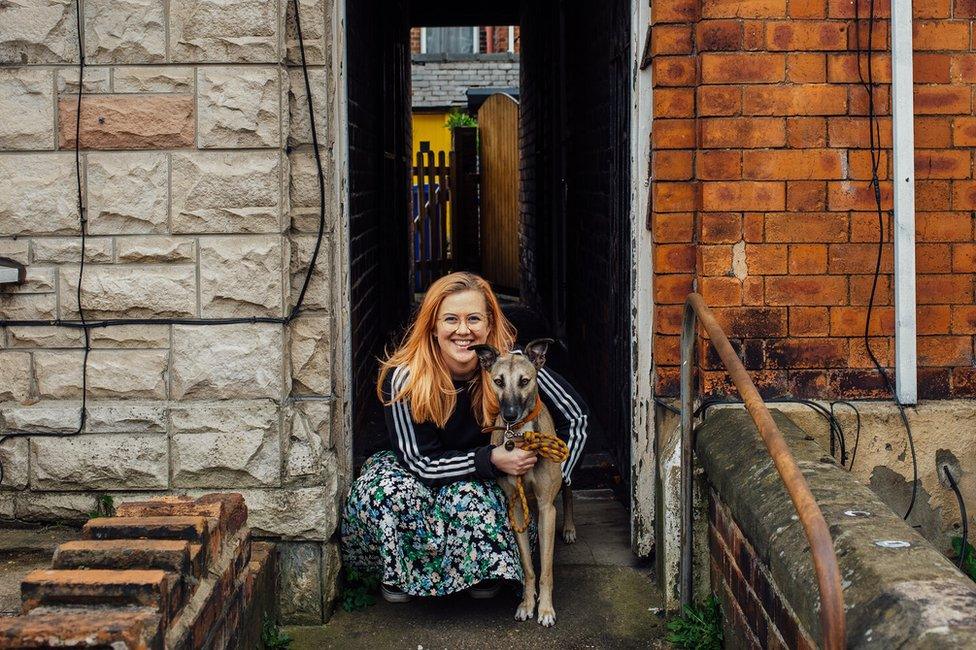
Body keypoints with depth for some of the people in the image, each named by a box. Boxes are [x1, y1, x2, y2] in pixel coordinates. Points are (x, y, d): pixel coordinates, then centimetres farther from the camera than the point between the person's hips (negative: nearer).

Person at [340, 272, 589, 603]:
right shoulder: (405, 377, -26)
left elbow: (575, 416, -11)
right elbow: (420, 463, -23)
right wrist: (491, 459, -34)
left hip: (485, 479, 0)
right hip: (418, 475, 0)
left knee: (470, 498, -35)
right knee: (387, 490, -33)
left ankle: (485, 570, -3)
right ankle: (397, 573, -4)